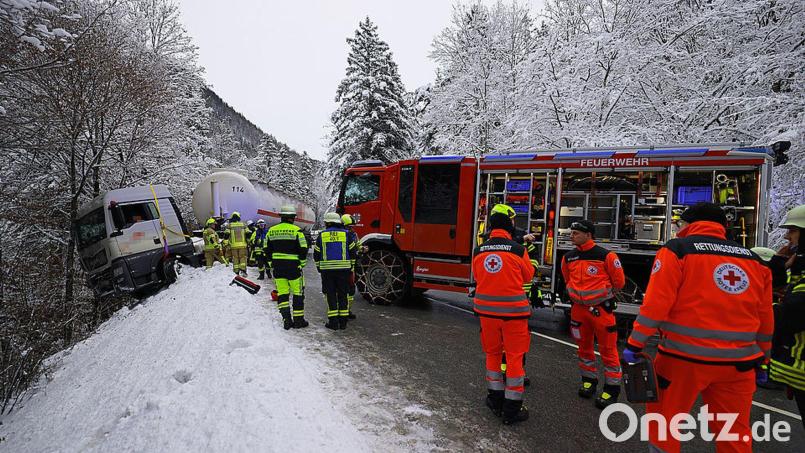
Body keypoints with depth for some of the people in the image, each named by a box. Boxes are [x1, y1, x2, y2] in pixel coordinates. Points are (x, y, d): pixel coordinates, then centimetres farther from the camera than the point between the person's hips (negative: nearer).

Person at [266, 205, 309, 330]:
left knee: (282, 294, 10)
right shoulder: (296, 230, -8)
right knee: (298, 293, 6)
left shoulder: (271, 231, 7)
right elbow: (303, 249, -9)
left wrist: (270, 266, 18)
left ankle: (286, 318, 0)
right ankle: (298, 320, 11)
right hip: (293, 267, -4)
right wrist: (302, 264, 3)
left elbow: (267, 251, 11)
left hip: (277, 267, 4)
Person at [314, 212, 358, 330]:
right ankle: (343, 321, 10)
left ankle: (333, 322, 3)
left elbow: (316, 254, 6)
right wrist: (351, 266, 14)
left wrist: (319, 267, 18)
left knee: (330, 295, 4)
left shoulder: (322, 235, 3)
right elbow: (353, 252, 5)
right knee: (342, 295, 8)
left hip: (327, 269, -1)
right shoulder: (346, 234, 3)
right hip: (343, 269, 1)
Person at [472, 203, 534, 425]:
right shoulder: (518, 250, -12)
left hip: (486, 309, 3)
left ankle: (495, 399, 30)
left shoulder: (478, 251, -3)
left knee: (492, 352, 19)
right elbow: (528, 277, 3)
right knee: (515, 356, 8)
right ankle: (512, 408, 15)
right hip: (513, 310, -3)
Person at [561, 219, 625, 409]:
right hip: (579, 308, 6)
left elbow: (619, 281, -3)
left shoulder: (605, 256, -15)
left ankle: (612, 389, 13)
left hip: (601, 309, -5)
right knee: (584, 346, 16)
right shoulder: (568, 257, 2)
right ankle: (589, 380, 33)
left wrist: (603, 294, 8)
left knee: (608, 349, 2)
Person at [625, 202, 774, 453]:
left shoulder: (677, 249, -5)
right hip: (738, 362, 6)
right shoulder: (753, 259, 12)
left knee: (663, 419, 11)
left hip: (685, 357, -5)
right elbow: (765, 318, 14)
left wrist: (635, 344, -8)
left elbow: (656, 303, -13)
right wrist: (761, 357, 25)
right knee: (735, 432, 17)